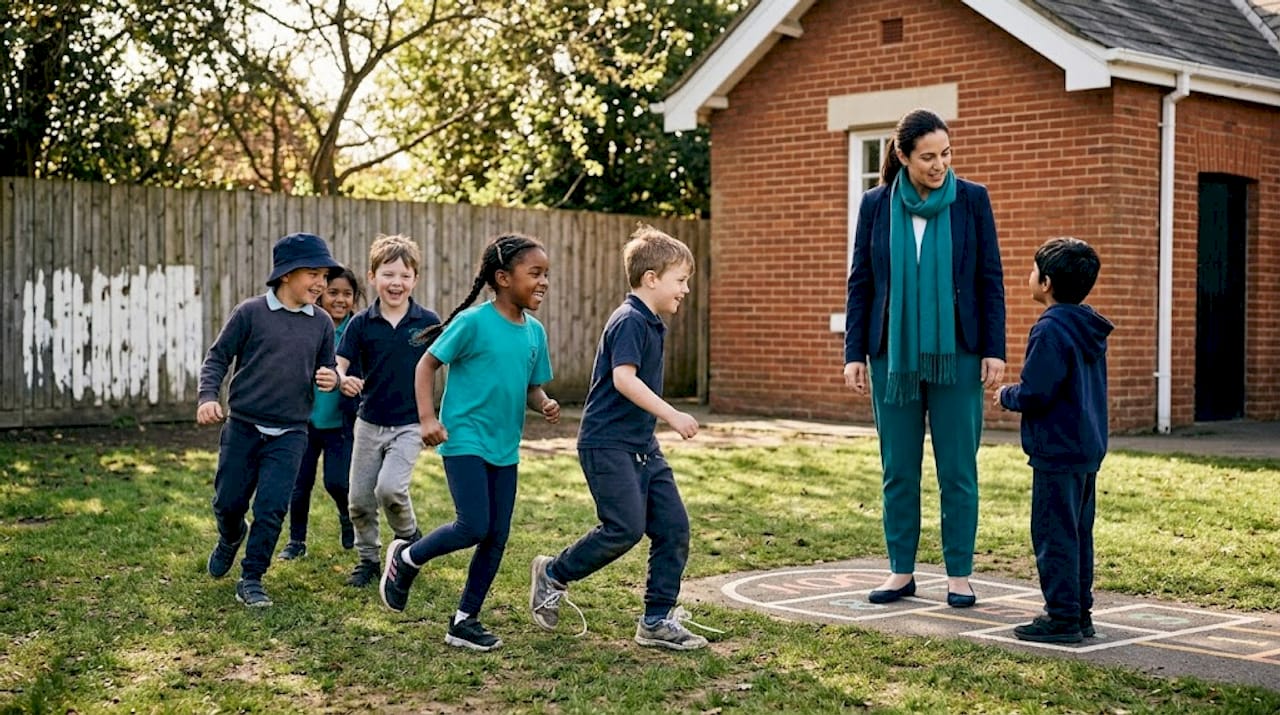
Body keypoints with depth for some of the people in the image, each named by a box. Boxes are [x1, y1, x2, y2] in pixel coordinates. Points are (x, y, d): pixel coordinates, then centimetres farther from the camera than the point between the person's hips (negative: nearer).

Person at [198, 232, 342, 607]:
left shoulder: (321, 324, 3)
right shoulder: (250, 313, -6)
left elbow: (327, 369, 14)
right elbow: (217, 357, 0)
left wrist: (331, 378, -10)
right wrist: (208, 396, -16)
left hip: (289, 433, 1)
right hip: (243, 426, -1)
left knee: (272, 507, -7)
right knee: (229, 502, 9)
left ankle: (251, 579, 8)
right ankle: (231, 540, 43)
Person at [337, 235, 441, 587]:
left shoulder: (428, 322, -7)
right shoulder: (361, 323, -6)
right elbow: (339, 364, -8)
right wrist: (343, 380, -32)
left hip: (410, 424, -3)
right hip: (369, 422, 3)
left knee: (390, 487, -21)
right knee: (359, 499, 8)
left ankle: (409, 539, 8)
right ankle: (368, 558, 29)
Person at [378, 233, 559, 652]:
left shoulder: (535, 332, 5)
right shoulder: (474, 322, -13)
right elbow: (427, 365, -6)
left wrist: (544, 405, -8)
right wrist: (428, 418, -16)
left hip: (505, 449, 7)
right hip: (464, 441, -7)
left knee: (497, 538, 5)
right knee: (473, 527, -14)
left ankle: (465, 621, 17)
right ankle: (406, 559, 14)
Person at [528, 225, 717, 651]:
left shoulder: (651, 324, 15)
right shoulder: (630, 321, -15)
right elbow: (624, 379, -28)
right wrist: (672, 416, -30)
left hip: (642, 447, 10)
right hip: (607, 444, -10)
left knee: (673, 525, 3)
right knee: (626, 527, -14)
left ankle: (657, 620, 11)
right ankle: (554, 575, 8)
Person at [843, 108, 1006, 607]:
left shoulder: (972, 200, 0)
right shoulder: (876, 205, 3)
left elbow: (991, 279, 1)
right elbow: (860, 283, 6)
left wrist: (994, 350, -3)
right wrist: (854, 353, 1)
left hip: (956, 355, -1)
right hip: (893, 355, 2)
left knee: (958, 468, 1)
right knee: (898, 469, 7)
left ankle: (959, 574, 11)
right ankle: (901, 571, 18)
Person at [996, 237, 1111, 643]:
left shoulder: (1051, 331, -18)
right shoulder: (1090, 329, 11)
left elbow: (1033, 395, -21)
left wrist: (1005, 396, -1)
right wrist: (1017, 394, 18)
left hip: (1058, 453, -10)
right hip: (1089, 448, 10)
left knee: (1054, 533, -3)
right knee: (1078, 533, 15)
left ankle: (1063, 618, 0)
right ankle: (1079, 613, 22)